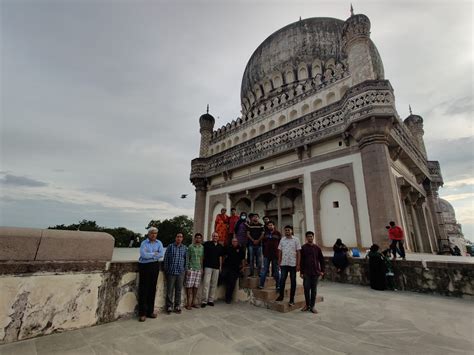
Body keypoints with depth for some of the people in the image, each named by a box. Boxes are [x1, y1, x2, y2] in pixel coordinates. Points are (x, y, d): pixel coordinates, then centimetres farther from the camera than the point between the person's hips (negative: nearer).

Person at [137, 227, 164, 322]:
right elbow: (144, 254, -21)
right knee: (143, 289, 1)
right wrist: (154, 254, -11)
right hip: (144, 266, -4)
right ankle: (142, 313, 10)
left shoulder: (159, 243, 4)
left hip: (155, 266, 4)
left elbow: (161, 254, -8)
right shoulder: (144, 243, -7)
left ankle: (150, 311, 22)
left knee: (152, 289, 10)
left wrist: (150, 255, -12)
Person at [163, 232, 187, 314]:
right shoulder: (170, 246, -2)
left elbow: (186, 259, 10)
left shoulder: (184, 248, 5)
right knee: (170, 290, 6)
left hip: (181, 272, 2)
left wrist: (185, 270, 6)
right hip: (171, 272, -2)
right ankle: (169, 306, 20)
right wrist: (166, 270, 0)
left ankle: (177, 306, 23)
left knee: (179, 290, 10)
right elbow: (166, 258, 1)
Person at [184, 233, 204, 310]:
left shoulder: (202, 247, 9)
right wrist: (187, 268, -6)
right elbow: (187, 258, -2)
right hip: (191, 269, -4)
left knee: (196, 286, 7)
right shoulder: (190, 246, -3)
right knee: (189, 286, -2)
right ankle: (188, 303, 8)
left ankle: (193, 302, 20)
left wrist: (202, 268, 10)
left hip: (199, 269, 4)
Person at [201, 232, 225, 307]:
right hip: (208, 266, -4)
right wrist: (202, 265, -4)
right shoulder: (207, 244, -2)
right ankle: (204, 301, 0)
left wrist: (220, 266, 12)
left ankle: (211, 300, 18)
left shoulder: (220, 246, 11)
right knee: (206, 283, -7)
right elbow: (203, 255, 0)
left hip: (216, 267, 4)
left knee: (214, 284, 8)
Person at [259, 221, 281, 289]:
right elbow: (263, 243, 12)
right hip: (266, 255, 2)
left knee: (276, 270, 8)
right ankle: (261, 284, 10)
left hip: (275, 255, -2)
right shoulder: (266, 233, 8)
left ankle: (278, 285, 17)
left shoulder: (278, 233, 0)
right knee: (264, 270, 5)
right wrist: (263, 252, 6)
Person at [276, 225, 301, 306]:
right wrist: (279, 262, 4)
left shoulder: (296, 240, -2)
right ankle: (281, 296, 19)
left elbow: (298, 252, -4)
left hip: (293, 264, -2)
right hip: (284, 263, 2)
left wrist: (298, 264, -8)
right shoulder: (282, 240, 6)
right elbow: (280, 251, 9)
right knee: (282, 280, 4)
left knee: (293, 281, 6)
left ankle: (292, 299, 15)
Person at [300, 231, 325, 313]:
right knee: (306, 289, 4)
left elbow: (321, 260, 9)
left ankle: (312, 306, 18)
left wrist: (322, 271, 2)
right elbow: (301, 260, -2)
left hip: (315, 272, 2)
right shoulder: (303, 248, -2)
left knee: (314, 290, 7)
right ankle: (307, 304, 22)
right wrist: (301, 272, -4)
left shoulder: (317, 248, 4)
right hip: (306, 272, -1)